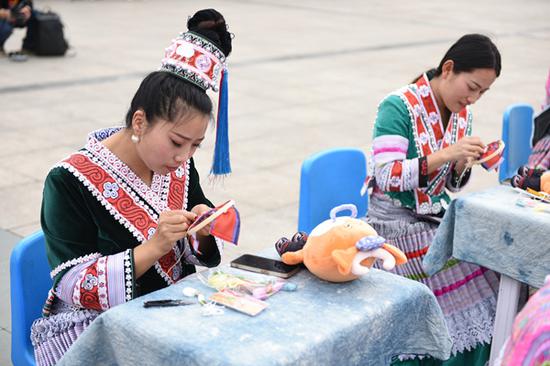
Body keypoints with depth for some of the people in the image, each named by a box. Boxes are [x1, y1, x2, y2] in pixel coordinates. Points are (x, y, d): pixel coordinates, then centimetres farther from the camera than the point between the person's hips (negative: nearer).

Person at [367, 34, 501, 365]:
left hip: (437, 214, 7)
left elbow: (452, 184, 13)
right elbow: (387, 177, -23)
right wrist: (446, 154, -29)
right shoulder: (399, 107, -15)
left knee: (486, 276, -11)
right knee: (457, 281, -19)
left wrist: (464, 163, -9)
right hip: (395, 220, -6)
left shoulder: (462, 114, 6)